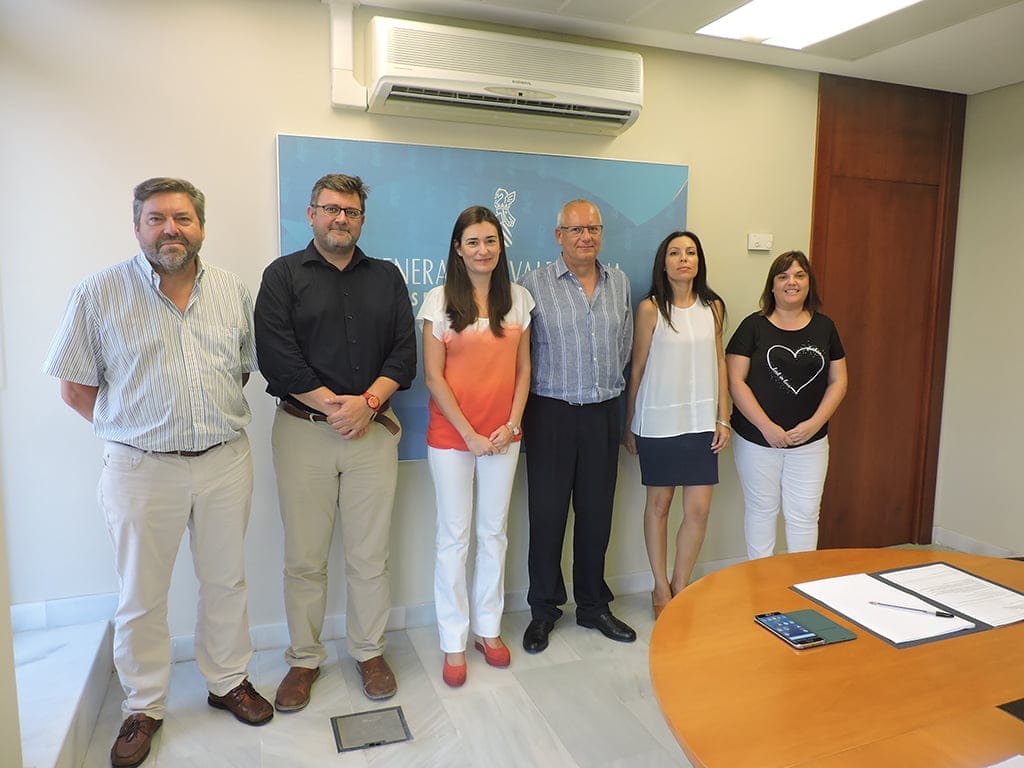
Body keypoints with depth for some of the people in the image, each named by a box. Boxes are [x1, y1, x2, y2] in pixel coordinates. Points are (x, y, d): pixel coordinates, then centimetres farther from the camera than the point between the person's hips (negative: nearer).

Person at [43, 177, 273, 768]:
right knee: (142, 596, 11)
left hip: (226, 460, 3)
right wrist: (135, 429, -2)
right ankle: (144, 708, 32)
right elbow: (76, 388, -1)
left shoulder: (233, 291, 4)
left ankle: (229, 681, 36)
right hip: (142, 470, -2)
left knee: (226, 581, 15)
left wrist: (216, 419, 5)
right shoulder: (99, 294, -5)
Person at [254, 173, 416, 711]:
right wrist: (332, 404, -12)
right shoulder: (283, 275, 5)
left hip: (373, 429, 2)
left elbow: (404, 351, 5)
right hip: (303, 430, -1)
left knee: (370, 556, 8)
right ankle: (304, 660, 25)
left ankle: (370, 651, 27)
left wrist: (367, 402, -10)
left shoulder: (386, 277, 13)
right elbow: (276, 354, -6)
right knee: (304, 558, 7)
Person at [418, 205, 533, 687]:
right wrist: (470, 433, -11)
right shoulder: (439, 300, -5)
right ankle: (454, 643, 20)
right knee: (454, 537, 6)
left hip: (503, 436, 3)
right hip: (451, 435, -3)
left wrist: (512, 424, -5)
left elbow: (523, 369, 7)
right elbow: (433, 377, -7)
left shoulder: (517, 298, 5)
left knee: (494, 533, 13)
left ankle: (489, 629, 29)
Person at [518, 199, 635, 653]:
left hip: (603, 411, 4)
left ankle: (593, 605, 28)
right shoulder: (535, 284, -6)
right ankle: (543, 609, 21)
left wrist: (607, 386, 13)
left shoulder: (619, 283, 8)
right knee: (547, 512, 4)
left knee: (596, 511, 12)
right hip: (551, 411, -3)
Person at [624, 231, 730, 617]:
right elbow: (637, 368, -1)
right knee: (659, 504, 9)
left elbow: (719, 363, 10)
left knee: (698, 510, 3)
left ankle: (680, 588, 23)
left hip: (701, 421, 3)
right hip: (658, 421, -3)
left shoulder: (712, 307, 6)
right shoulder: (650, 309, -5)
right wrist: (629, 425, 1)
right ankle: (661, 590, 26)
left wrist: (723, 419, 6)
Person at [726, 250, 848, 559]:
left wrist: (814, 423, -7)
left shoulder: (824, 327, 6)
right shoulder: (754, 326, -3)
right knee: (761, 511, 9)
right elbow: (735, 380, -9)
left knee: (804, 515, 7)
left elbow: (838, 381, 7)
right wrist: (767, 427, -15)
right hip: (757, 439, -2)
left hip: (810, 441, 2)